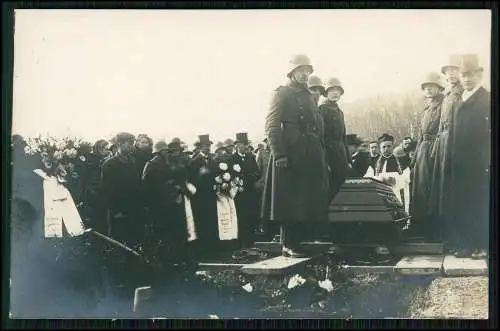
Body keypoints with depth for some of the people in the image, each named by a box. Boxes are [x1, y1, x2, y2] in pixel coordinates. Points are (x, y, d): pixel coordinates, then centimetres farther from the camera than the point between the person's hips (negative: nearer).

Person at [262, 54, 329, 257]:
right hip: (291, 156, -7)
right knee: (290, 201, -5)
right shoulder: (282, 94, 0)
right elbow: (272, 125, -9)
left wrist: (322, 157, 15)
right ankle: (289, 246, 1)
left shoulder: (309, 97, 22)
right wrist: (279, 154, -19)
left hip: (312, 157, 7)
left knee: (309, 202, 7)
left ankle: (299, 241, 14)